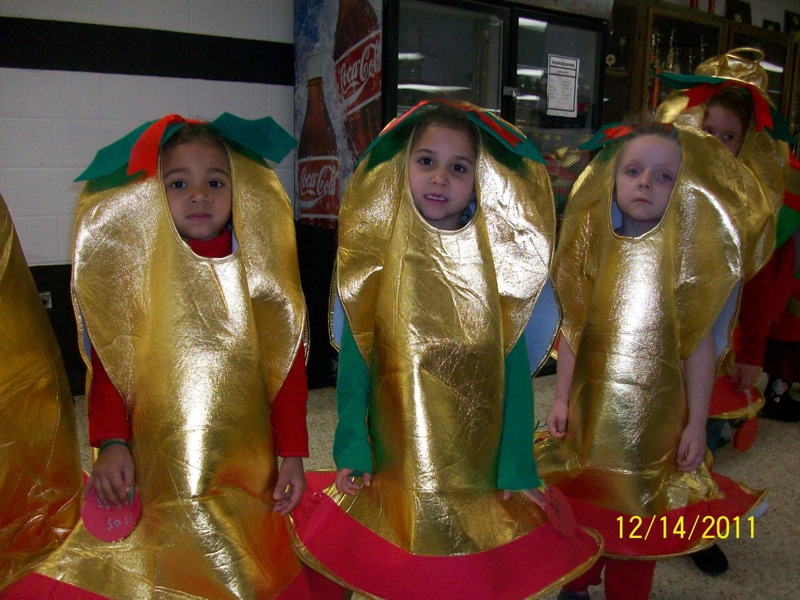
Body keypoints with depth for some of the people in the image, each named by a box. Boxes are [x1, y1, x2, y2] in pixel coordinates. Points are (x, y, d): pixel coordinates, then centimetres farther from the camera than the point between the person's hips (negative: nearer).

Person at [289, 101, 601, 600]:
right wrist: (351, 450, -10)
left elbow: (515, 368, -3)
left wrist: (519, 467, -5)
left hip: (483, 476, 1)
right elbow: (355, 358, -4)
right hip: (390, 476, 0)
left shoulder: (499, 260, -6)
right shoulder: (378, 257, -7)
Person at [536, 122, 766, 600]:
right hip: (591, 408, 3)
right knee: (581, 504, 18)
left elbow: (700, 343, -6)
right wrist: (562, 398, 2)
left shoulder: (689, 252, -8)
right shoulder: (594, 244, -2)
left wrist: (697, 423, -6)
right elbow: (572, 327, 2)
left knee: (640, 514, 12)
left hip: (656, 414, -2)